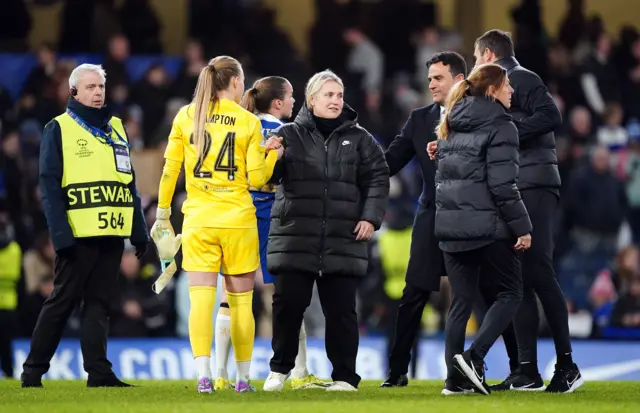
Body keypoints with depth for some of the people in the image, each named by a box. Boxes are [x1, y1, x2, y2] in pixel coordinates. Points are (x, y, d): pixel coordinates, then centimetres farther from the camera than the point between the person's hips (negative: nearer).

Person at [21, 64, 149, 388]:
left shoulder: (116, 128, 16)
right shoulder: (59, 129, -1)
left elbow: (129, 183, 18)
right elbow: (49, 186, -7)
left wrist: (139, 231, 11)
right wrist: (61, 235, -15)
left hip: (112, 233, 5)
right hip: (78, 234, -5)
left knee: (100, 303, 4)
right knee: (62, 302, -1)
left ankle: (98, 372, 3)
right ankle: (33, 371, 7)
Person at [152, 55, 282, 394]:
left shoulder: (186, 116, 3)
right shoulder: (248, 121, -2)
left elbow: (169, 170, 4)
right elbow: (256, 178, -3)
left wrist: (162, 214, 11)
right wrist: (273, 155, 12)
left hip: (197, 220, 1)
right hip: (238, 220, -1)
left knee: (200, 299, -5)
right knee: (240, 302, 8)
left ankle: (203, 375, -18)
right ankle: (243, 377, 11)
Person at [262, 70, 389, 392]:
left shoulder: (358, 139, 8)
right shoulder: (290, 135, 6)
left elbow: (378, 179, 7)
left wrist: (370, 217, -6)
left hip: (342, 241, 0)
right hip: (294, 239, 0)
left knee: (340, 310, 2)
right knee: (288, 304, 2)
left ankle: (344, 376, 10)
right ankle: (280, 369, 18)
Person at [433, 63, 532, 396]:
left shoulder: (451, 127, 15)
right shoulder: (499, 126, -9)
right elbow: (502, 185, -16)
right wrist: (521, 226, -12)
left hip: (451, 226, 7)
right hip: (487, 226, -7)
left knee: (461, 301, 9)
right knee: (509, 293, 5)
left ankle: (455, 376, 4)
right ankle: (474, 356, -13)